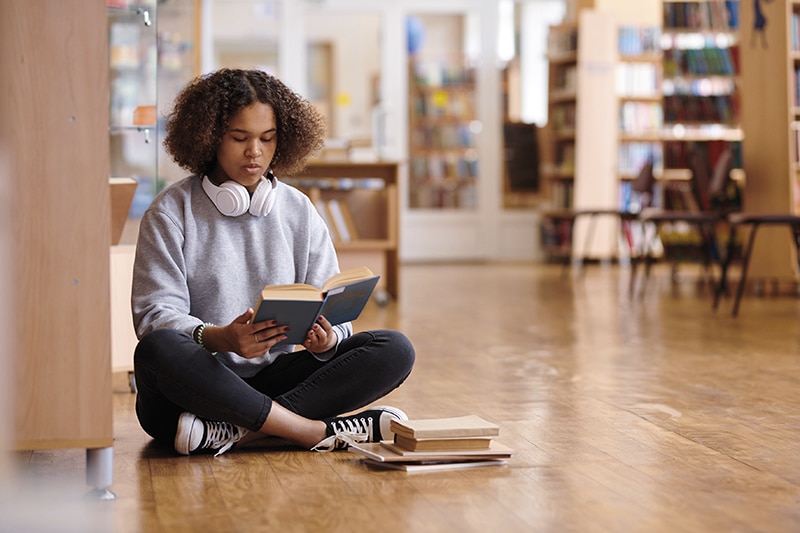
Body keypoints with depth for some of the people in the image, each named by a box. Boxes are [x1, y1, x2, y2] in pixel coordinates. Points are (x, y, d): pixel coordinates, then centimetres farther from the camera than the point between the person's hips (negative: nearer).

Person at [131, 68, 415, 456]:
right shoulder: (170, 212, 1)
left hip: (273, 379, 4)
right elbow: (155, 314, -10)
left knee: (395, 350, -17)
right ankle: (321, 431, -32)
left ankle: (234, 432, -30)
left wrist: (326, 339, -20)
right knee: (157, 350, -38)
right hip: (201, 381, -3)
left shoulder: (299, 212, 11)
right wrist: (220, 338, -30)